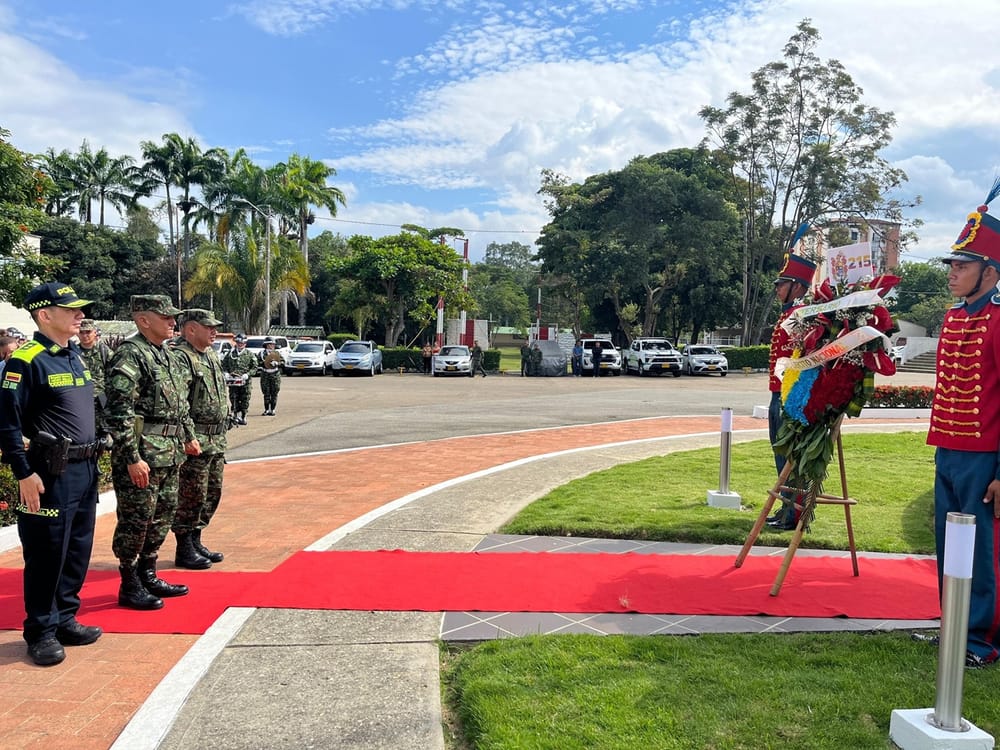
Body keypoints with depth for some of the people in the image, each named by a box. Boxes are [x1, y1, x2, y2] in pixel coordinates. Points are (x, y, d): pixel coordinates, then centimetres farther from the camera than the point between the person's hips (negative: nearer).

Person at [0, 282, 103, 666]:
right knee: (46, 554, 2)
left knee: (78, 549, 14)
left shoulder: (75, 356, 13)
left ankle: (65, 619, 27)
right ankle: (41, 631, 14)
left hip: (85, 470, 8)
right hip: (51, 473, -8)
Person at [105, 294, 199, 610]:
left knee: (162, 516, 16)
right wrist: (132, 458, -22)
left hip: (170, 453, 9)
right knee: (135, 520, 1)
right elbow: (119, 412, -20)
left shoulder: (168, 356, 15)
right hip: (143, 453, -9)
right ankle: (129, 587, 13)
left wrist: (189, 436, 23)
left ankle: (148, 576, 29)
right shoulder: (130, 355, -14)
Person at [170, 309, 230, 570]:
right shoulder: (180, 357, -14)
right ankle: (184, 550, 11)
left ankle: (196, 542, 28)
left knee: (212, 494, 15)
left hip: (217, 439, 10)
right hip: (195, 440, -10)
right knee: (191, 496, -1)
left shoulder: (212, 356, 17)